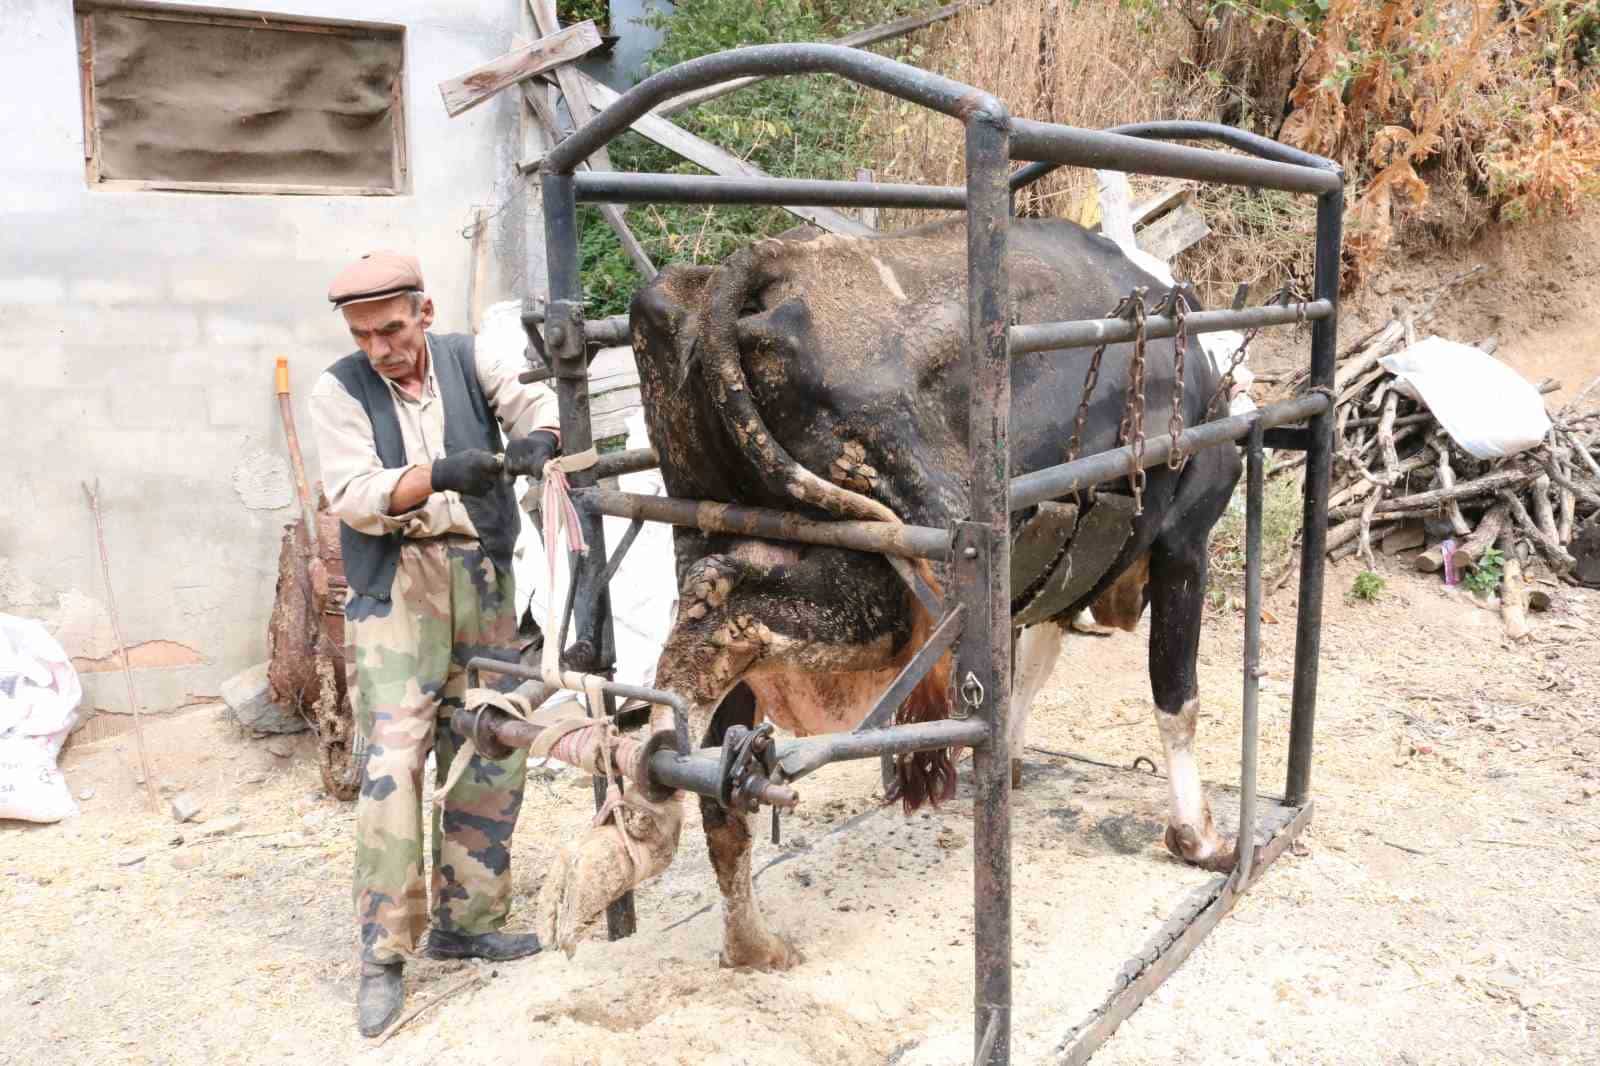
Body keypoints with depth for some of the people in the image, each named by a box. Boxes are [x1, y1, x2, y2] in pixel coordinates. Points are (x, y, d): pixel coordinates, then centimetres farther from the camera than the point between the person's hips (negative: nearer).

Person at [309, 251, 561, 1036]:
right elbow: (353, 497, -13)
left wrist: (537, 435, -23)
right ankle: (383, 956, -1)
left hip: (482, 578, 4)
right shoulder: (338, 390, -4)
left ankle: (465, 920, 23)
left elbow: (532, 400, 1)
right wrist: (440, 475, -30)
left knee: (491, 755, 8)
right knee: (392, 763, -12)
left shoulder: (465, 360, 5)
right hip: (395, 588, -4)